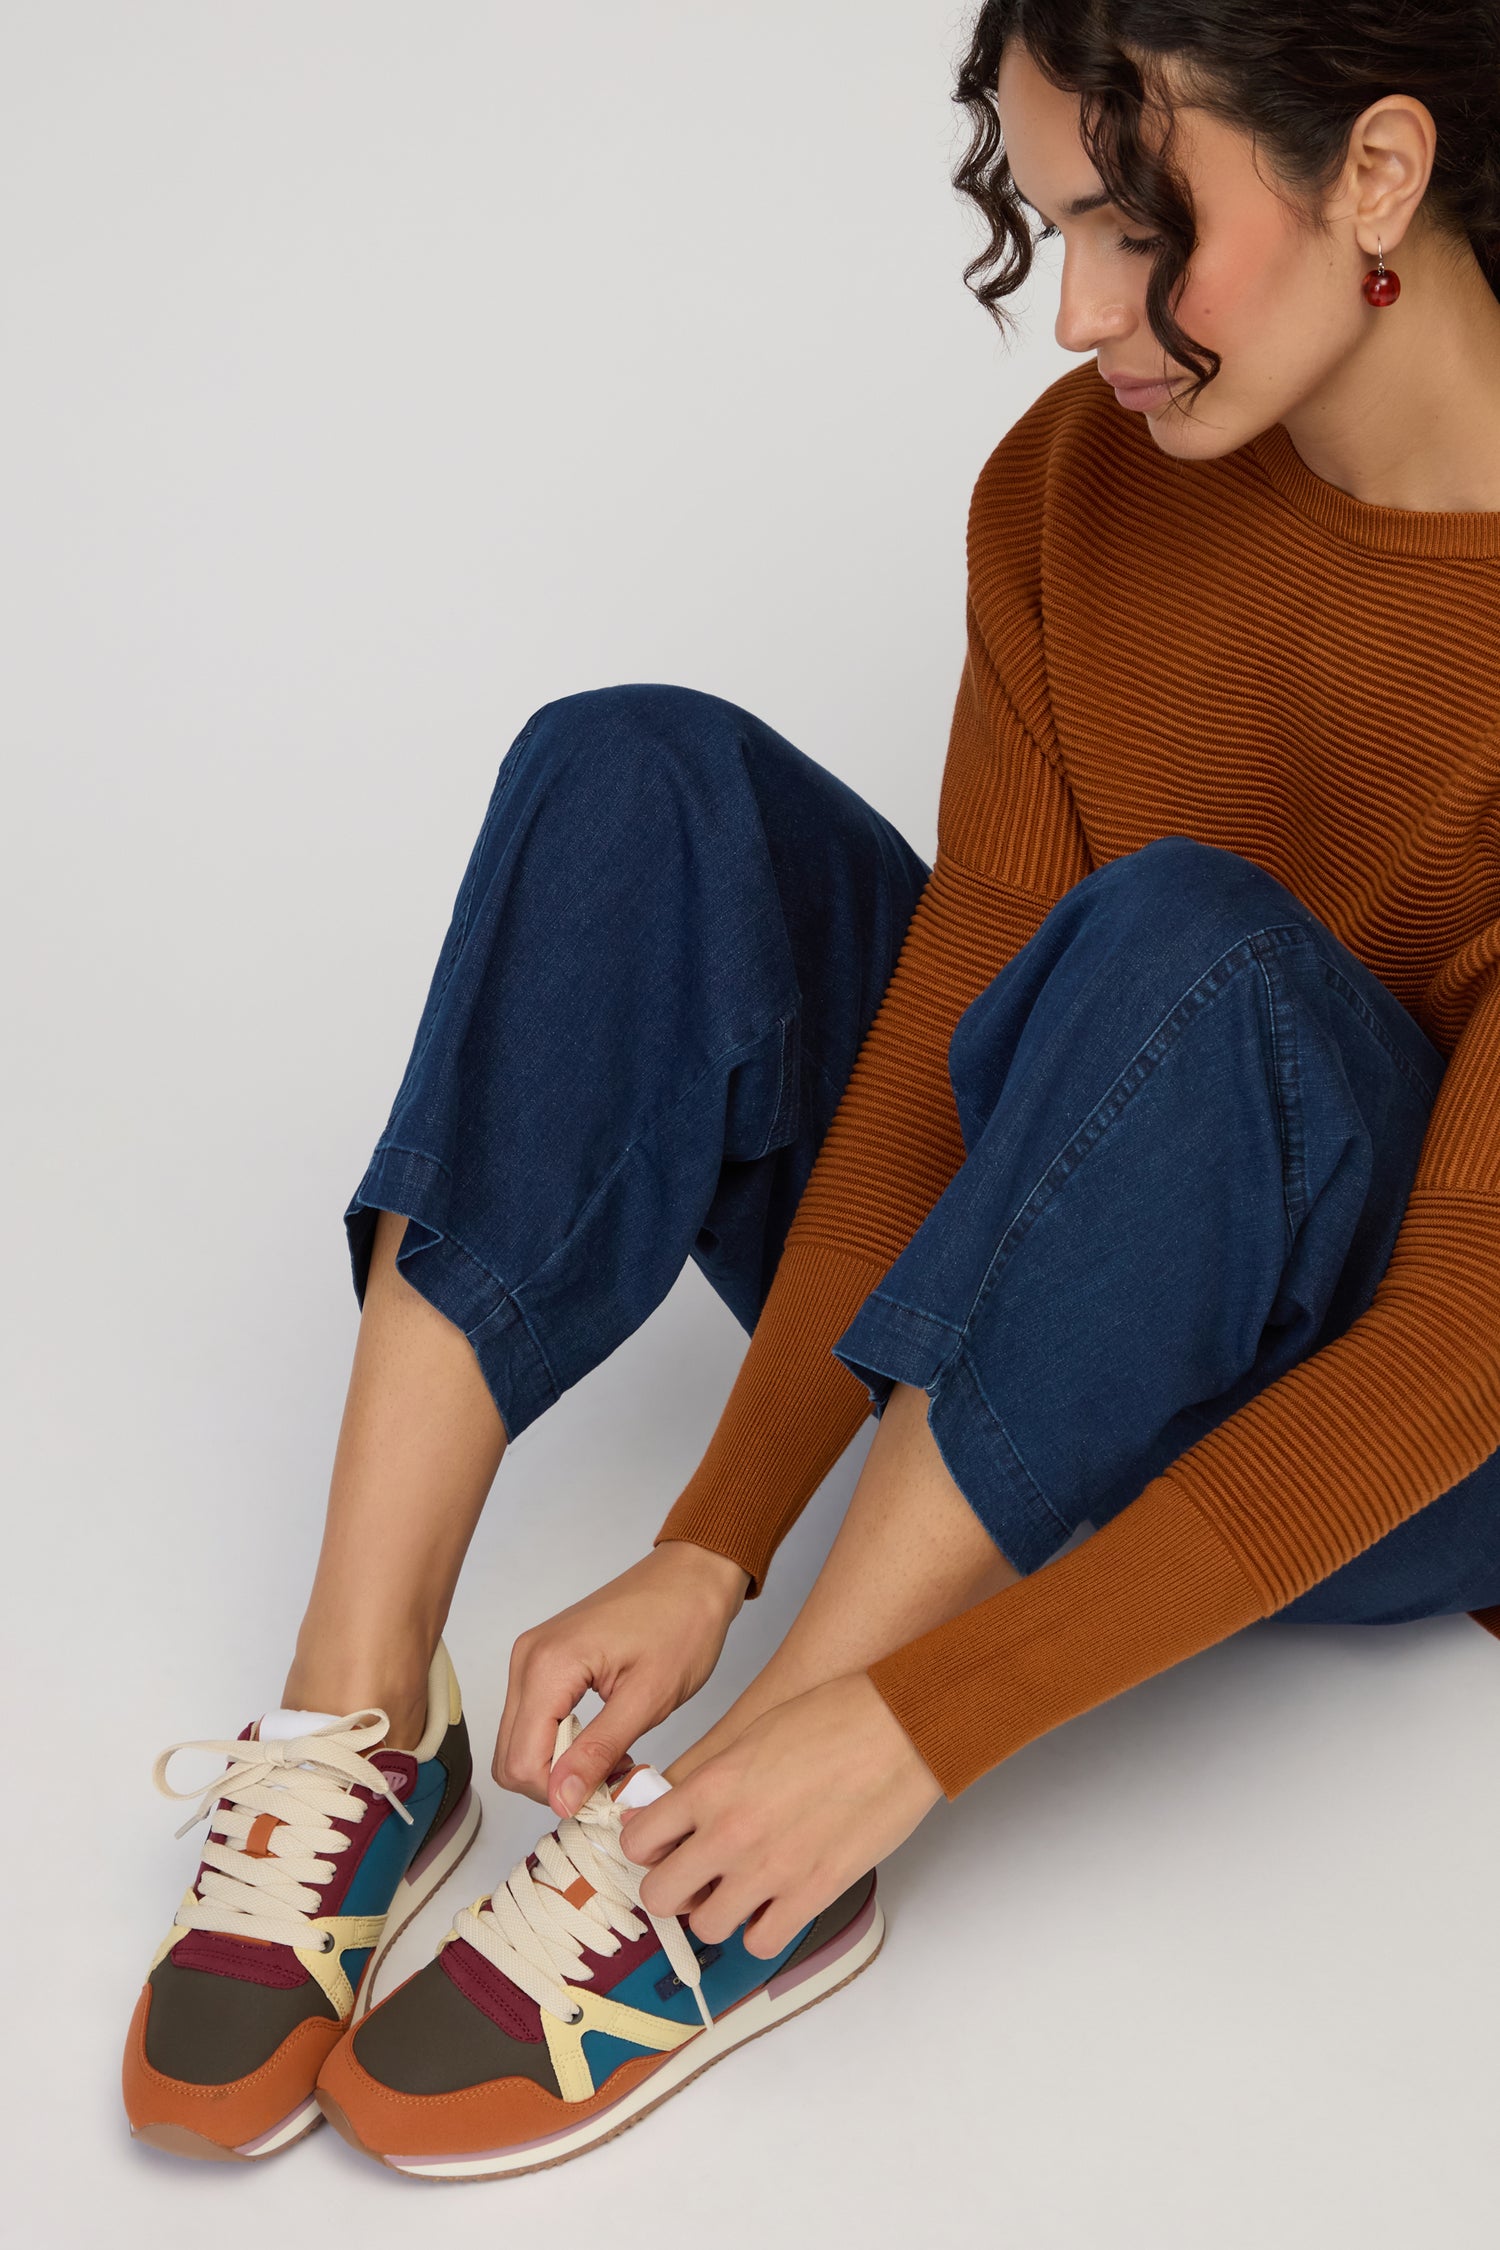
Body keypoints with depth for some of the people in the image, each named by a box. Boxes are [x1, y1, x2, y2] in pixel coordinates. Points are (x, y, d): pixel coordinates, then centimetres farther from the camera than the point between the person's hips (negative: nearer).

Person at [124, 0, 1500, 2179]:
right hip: (1045, 1382, 5)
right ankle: (361, 1720, -23)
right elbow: (951, 1026, -10)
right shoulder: (1075, 485, -9)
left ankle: (734, 1877, -26)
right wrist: (714, 1547, -20)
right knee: (644, 784, -18)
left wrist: (920, 1726, -32)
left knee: (1179, 938, -36)